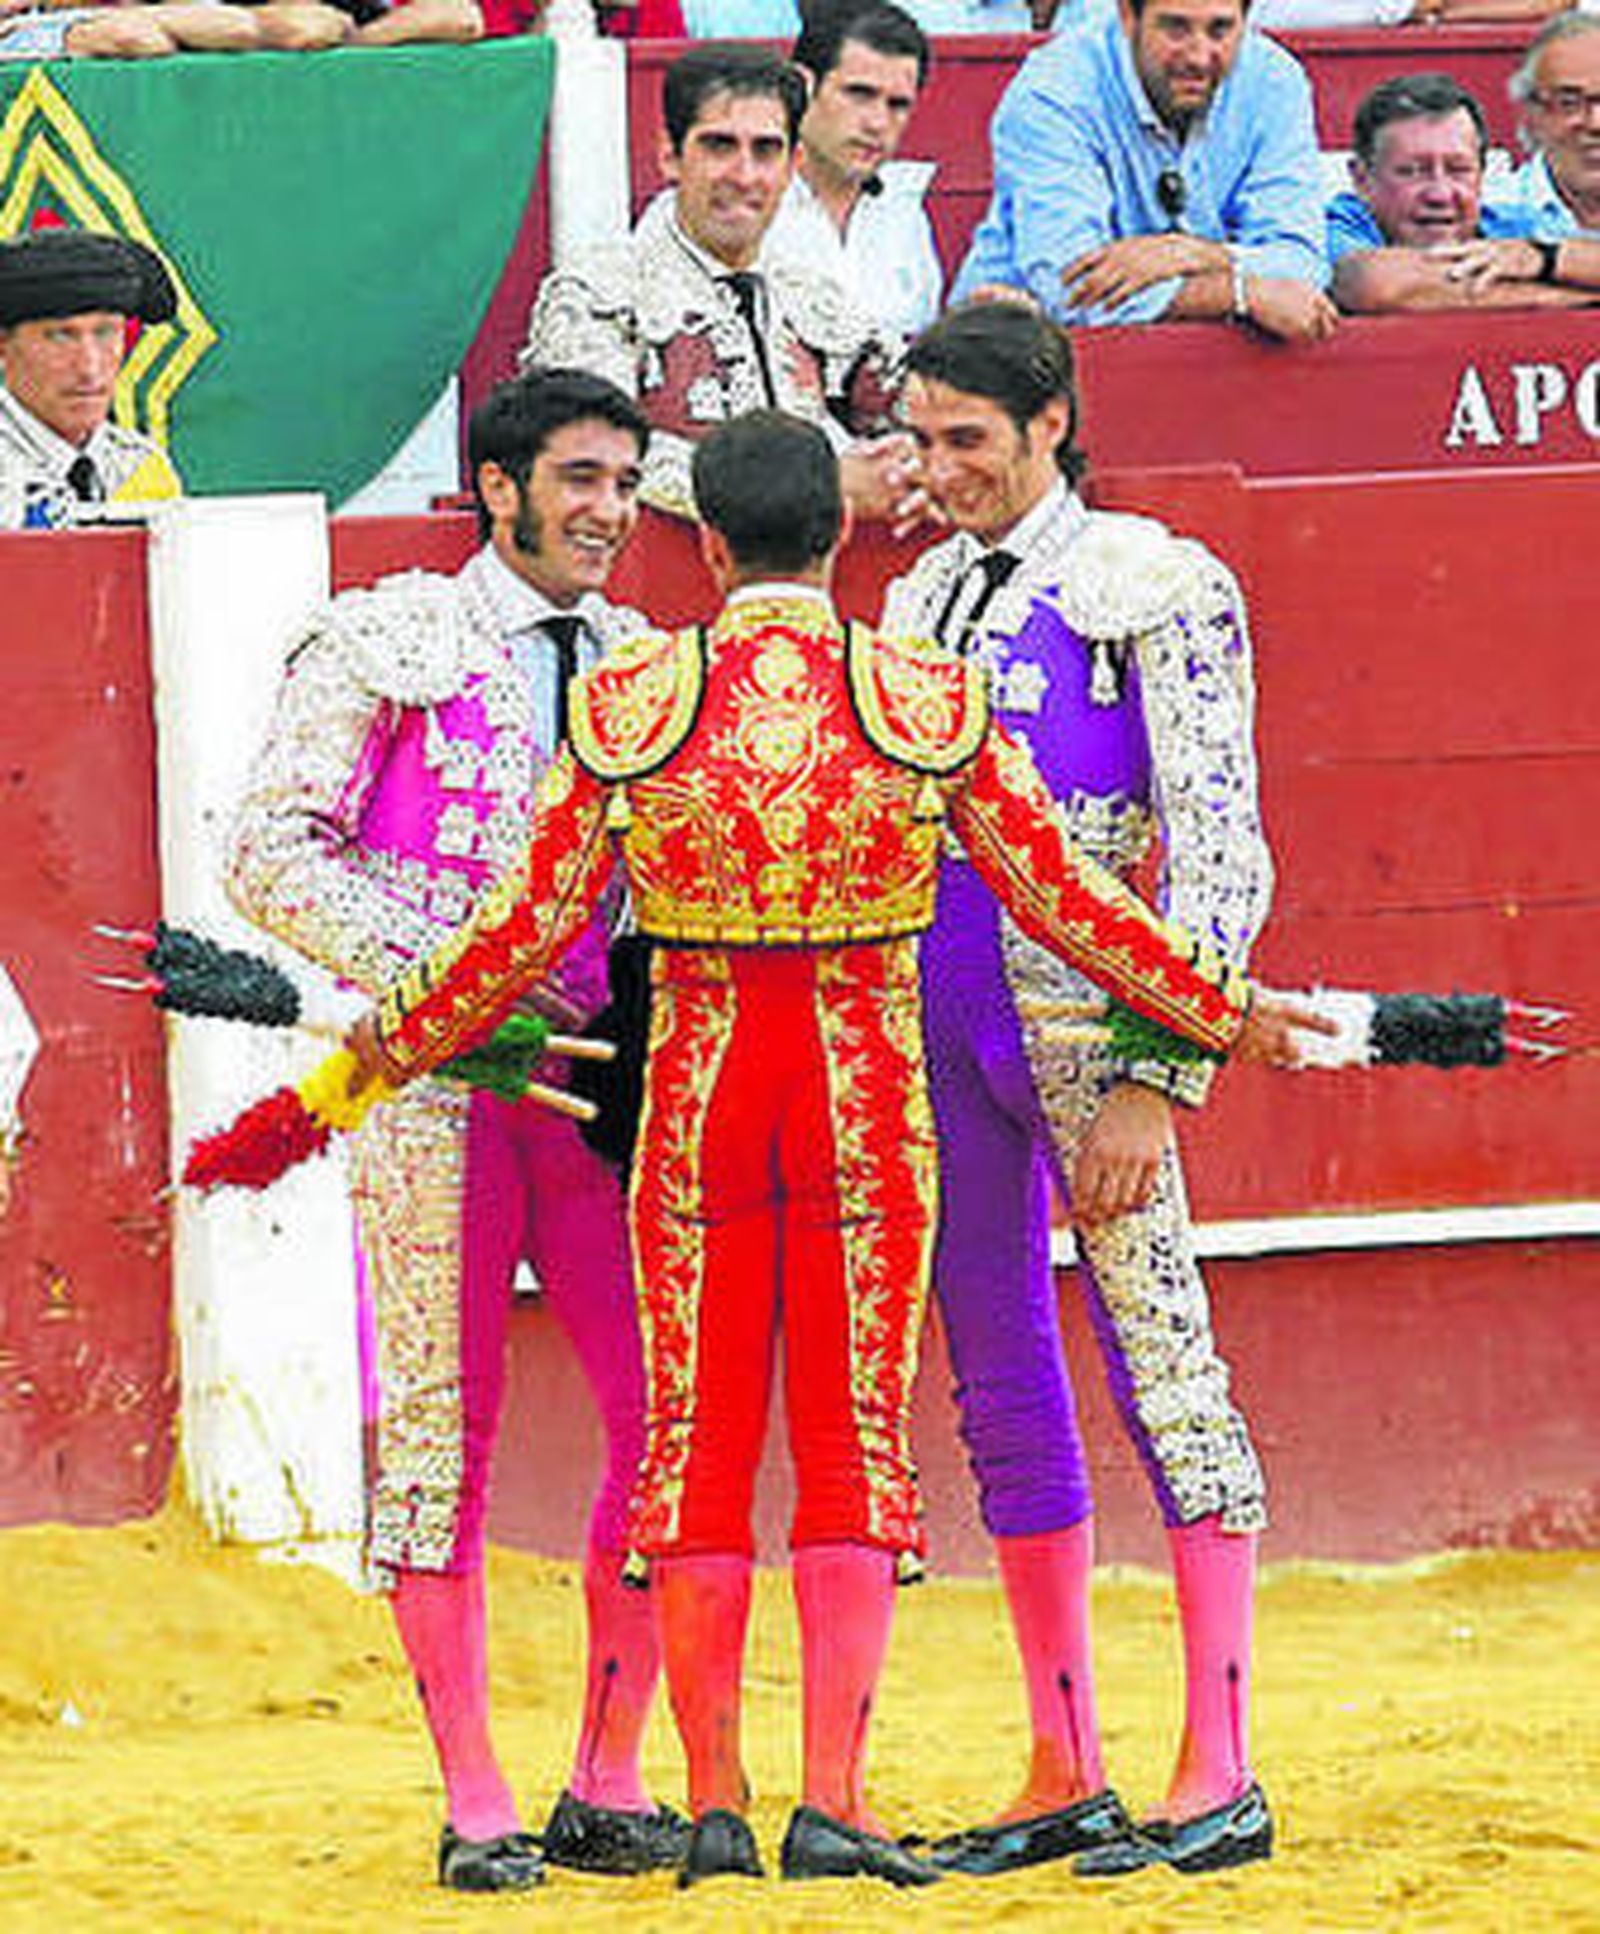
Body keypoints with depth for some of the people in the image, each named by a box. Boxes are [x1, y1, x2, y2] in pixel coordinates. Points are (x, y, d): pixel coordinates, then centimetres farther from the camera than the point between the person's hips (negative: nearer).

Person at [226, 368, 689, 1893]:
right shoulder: (386, 645, 1)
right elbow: (270, 853, -4)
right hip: (429, 1080, -4)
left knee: (671, 1418, -3)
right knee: (440, 1430, -3)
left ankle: (608, 1791, 7)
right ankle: (474, 1808, 2)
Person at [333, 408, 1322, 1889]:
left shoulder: (627, 704, -3)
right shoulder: (932, 701, -4)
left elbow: (531, 926, 1)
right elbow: (1065, 900, 1)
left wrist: (390, 1049, 16)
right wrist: (1220, 1017, 14)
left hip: (699, 1097, 1)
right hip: (871, 1099, -1)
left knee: (698, 1445, 9)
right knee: (857, 1446, 3)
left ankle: (713, 1805, 8)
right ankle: (834, 1803, -6)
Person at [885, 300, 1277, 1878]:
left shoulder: (1158, 590, -4)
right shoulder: (923, 598, 16)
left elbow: (1219, 860, -9)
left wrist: (1156, 1082, -17)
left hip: (1083, 1022, -7)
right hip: (934, 1023, 7)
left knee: (1165, 1368, -9)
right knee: (1001, 1395, 8)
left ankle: (1218, 1774, -9)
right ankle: (1065, 1779, 12)